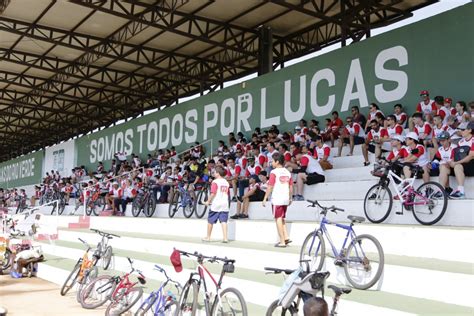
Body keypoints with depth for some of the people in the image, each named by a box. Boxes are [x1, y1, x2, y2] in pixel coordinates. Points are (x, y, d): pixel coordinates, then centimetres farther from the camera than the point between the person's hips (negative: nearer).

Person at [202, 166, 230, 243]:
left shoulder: (215, 182, -9)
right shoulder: (226, 182, 11)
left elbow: (213, 193, -15)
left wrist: (208, 201, -5)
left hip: (215, 204, -5)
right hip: (225, 205, 5)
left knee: (210, 221, 9)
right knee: (223, 221, 1)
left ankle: (208, 237, 19)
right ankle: (225, 237, -9)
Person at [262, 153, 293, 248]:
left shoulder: (274, 172, -9)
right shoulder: (287, 172, 10)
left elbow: (270, 187, -11)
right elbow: (291, 187, 12)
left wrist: (265, 199, -5)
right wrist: (290, 198, 22)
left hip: (277, 199, -6)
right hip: (285, 199, 6)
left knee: (278, 219, 0)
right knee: (282, 219, 19)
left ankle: (282, 242, 0)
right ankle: (286, 237, 10)